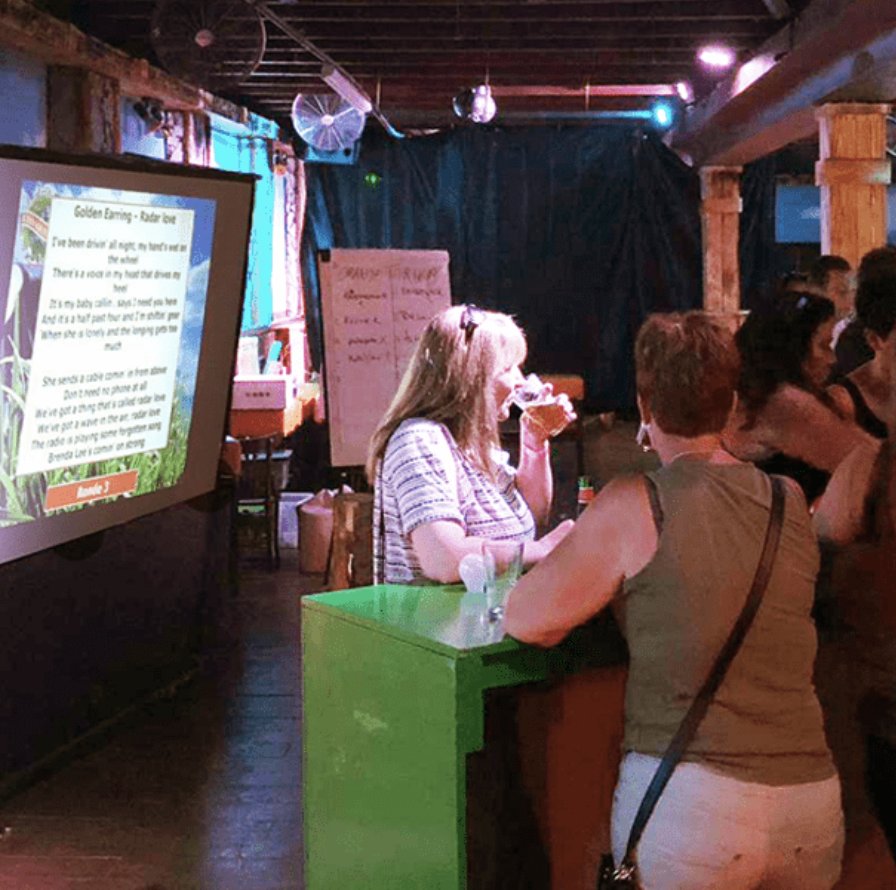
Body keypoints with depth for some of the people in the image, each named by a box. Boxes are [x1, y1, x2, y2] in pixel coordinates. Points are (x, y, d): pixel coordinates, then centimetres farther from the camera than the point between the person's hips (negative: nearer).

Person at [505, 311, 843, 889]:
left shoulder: (634, 506, -9)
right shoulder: (792, 504, 6)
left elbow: (526, 621, -7)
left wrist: (580, 555, 11)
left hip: (690, 799, -5)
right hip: (815, 797, 6)